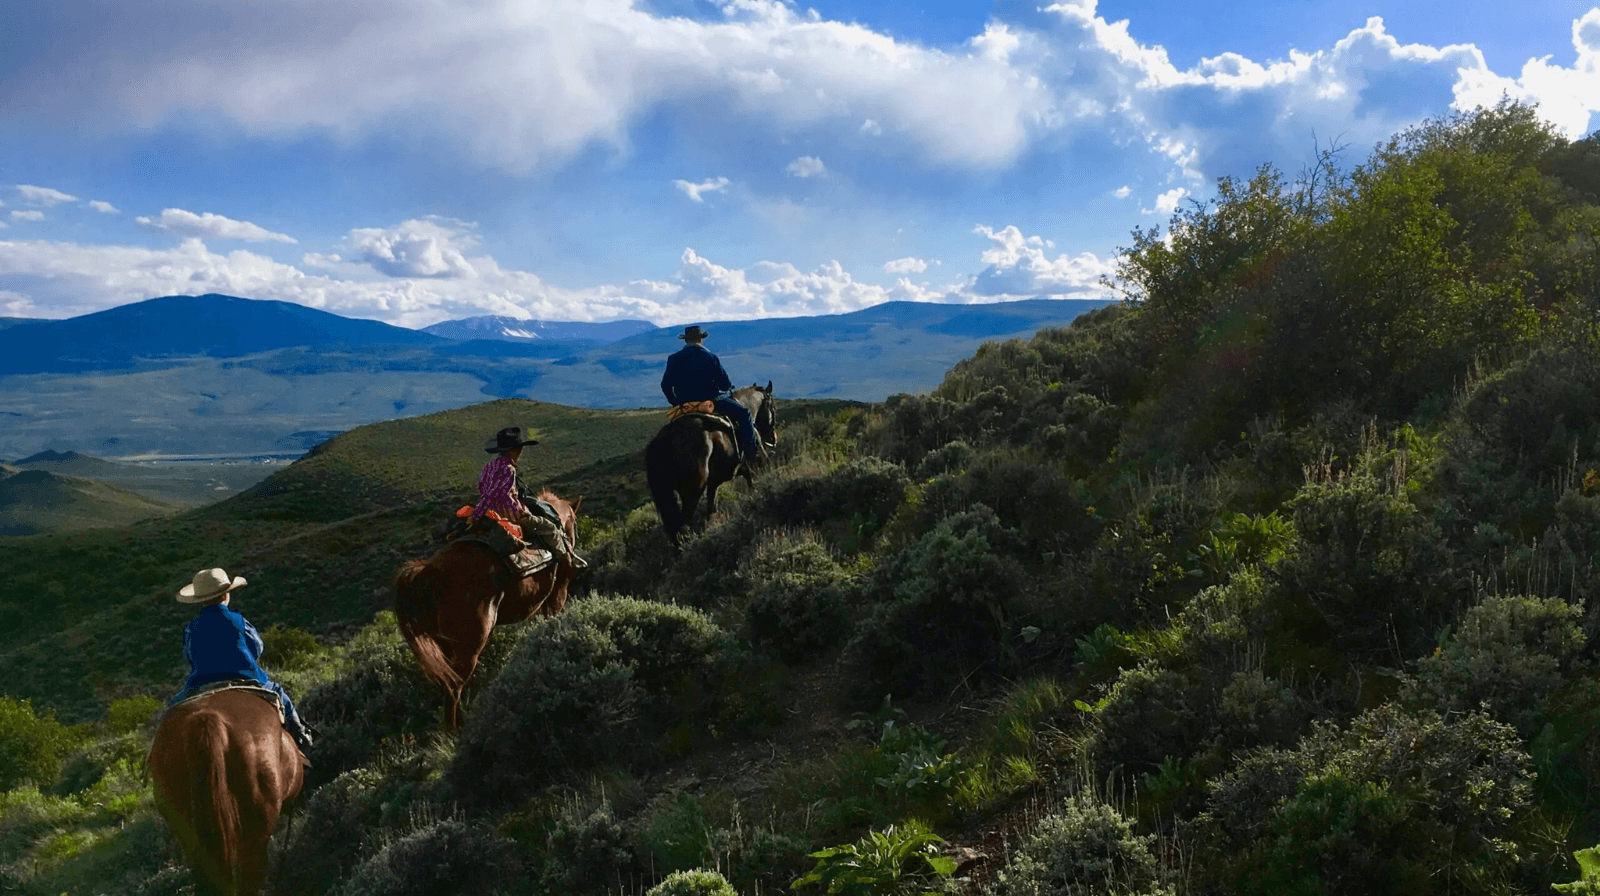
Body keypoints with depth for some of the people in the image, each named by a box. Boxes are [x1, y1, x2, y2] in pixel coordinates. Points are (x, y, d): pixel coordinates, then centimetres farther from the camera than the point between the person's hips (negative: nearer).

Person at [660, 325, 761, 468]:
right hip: (710, 401, -6)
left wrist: (675, 403, 21)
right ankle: (750, 453, -3)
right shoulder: (709, 357, -12)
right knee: (743, 413, 4)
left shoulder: (673, 359, 2)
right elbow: (725, 383, -9)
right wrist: (729, 388, 14)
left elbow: (666, 385, 7)